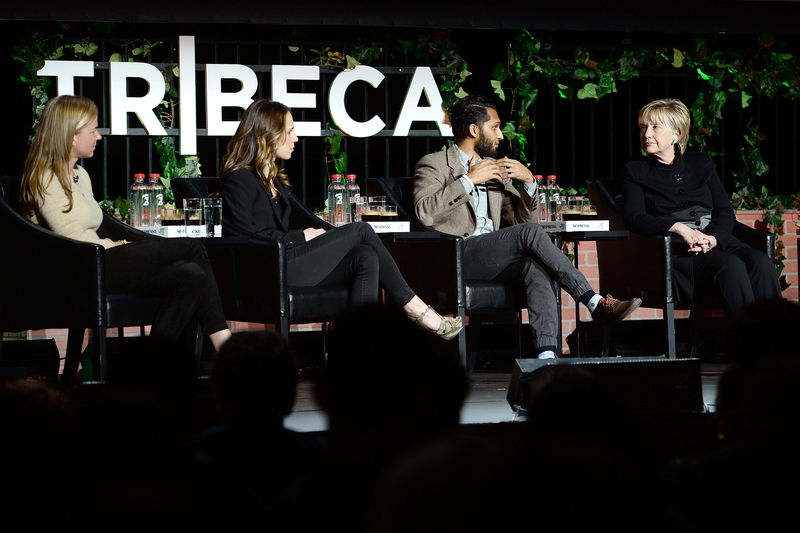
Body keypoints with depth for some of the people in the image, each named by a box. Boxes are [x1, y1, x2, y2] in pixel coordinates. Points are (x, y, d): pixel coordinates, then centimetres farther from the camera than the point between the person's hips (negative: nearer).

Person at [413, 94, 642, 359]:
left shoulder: (497, 170, 26)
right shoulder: (434, 164, 7)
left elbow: (521, 220, 22)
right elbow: (425, 213, -12)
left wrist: (529, 182, 5)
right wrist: (469, 180, -11)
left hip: (491, 258, 6)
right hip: (456, 256, -5)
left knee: (536, 265, -31)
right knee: (530, 233, -28)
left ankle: (546, 353, -47)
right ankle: (595, 304, -28)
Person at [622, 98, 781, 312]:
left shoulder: (701, 163, 22)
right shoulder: (636, 171, 14)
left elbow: (726, 213, 13)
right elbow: (634, 218, -2)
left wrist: (712, 238, -10)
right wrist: (678, 228, -18)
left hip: (717, 240, 4)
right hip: (676, 247, -3)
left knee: (761, 262, -30)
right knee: (732, 266, -34)